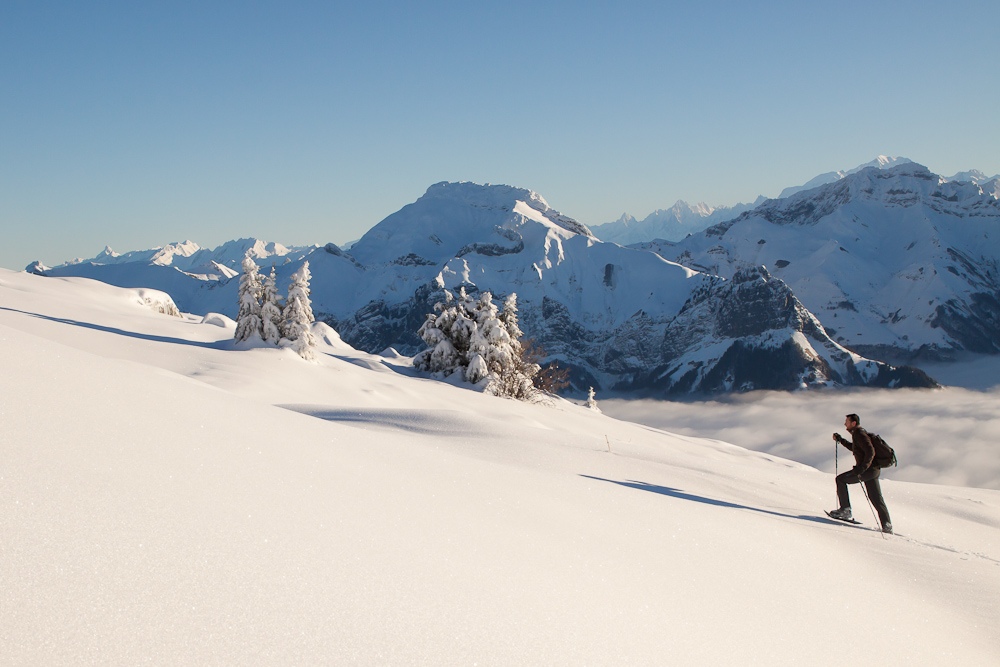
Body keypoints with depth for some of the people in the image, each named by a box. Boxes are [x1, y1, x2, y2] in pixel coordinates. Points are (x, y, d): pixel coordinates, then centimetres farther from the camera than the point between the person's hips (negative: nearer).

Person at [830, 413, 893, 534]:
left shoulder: (859, 434, -14)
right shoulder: (858, 433, 17)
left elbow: (870, 451, -25)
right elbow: (853, 447, 36)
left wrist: (862, 467, -29)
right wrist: (840, 440, 29)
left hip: (868, 470, -10)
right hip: (874, 470, 10)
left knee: (840, 479, 0)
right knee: (876, 498, 11)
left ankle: (845, 510, -2)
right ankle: (887, 526, 11)